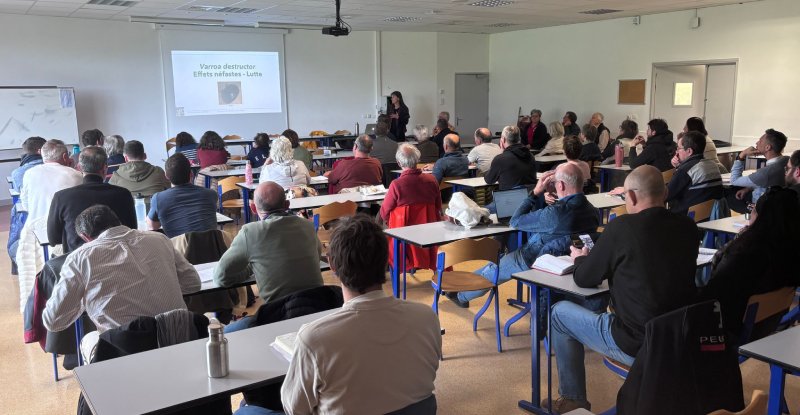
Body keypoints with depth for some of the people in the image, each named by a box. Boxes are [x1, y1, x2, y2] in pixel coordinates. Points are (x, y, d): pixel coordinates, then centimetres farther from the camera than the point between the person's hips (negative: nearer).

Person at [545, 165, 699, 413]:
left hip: (637, 345, -6)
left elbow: (584, 279, -6)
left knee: (560, 312, 14)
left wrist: (580, 259, 17)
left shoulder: (622, 227, -18)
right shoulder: (687, 226, -2)